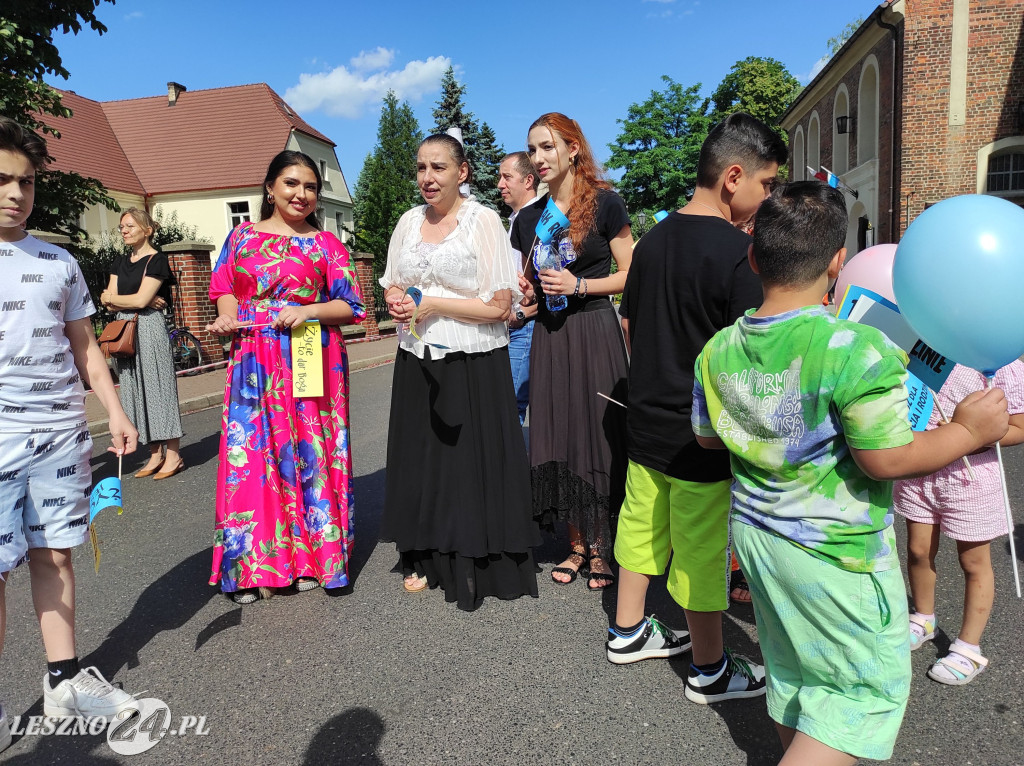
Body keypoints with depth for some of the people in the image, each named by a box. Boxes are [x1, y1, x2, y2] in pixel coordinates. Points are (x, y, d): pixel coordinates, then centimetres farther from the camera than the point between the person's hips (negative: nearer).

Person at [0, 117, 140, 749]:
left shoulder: (59, 262, 11)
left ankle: (66, 680, 21)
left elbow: (84, 345, 16)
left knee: (55, 555, 9)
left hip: (62, 434, 3)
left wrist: (115, 411, 9)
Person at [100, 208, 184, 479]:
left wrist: (110, 297, 2)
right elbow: (109, 304, 7)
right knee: (137, 391, 6)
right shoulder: (120, 263, 17)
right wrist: (143, 300, -8)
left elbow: (141, 299, -14)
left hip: (149, 328, -7)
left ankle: (173, 456, -1)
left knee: (158, 387, -6)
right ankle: (155, 455, 13)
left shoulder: (157, 260, -5)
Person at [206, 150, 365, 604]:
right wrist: (226, 316, -4)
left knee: (309, 452, 0)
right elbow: (225, 290, 17)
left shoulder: (326, 243, 7)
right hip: (253, 363, 2)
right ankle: (253, 566, 12)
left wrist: (308, 311, -14)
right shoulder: (242, 236, 13)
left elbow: (350, 307, 3)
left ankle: (311, 557, 14)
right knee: (251, 453, 0)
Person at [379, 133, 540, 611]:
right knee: (421, 459, 12)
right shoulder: (409, 221, 10)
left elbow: (499, 306, -12)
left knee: (473, 461, 2)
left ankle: (476, 564, 18)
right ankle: (426, 558, 28)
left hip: (473, 365, -5)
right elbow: (392, 286, 19)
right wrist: (396, 300, -4)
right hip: (418, 364, 6)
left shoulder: (483, 220, -7)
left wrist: (433, 304, -15)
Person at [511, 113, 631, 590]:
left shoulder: (604, 203, -3)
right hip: (548, 336, 5)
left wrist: (578, 285, -15)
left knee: (599, 436, 0)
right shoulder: (529, 217, 12)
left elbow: (629, 275, -4)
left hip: (594, 332, -5)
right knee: (558, 439, 6)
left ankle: (601, 547, 16)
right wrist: (524, 288, 0)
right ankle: (577, 545, 21)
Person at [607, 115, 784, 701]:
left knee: (643, 524, 20)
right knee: (704, 549, 8)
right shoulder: (739, 251, -19)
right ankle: (710, 670, 27)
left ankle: (628, 632, 39)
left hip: (647, 422, 7)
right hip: (703, 436, -7)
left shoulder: (653, 240, 4)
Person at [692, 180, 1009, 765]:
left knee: (793, 672, 24)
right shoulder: (857, 350, -24)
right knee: (870, 688, 13)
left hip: (755, 534, 7)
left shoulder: (718, 350, -5)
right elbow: (885, 459, -21)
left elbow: (709, 436, 6)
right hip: (835, 553, -6)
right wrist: (971, 431, -7)